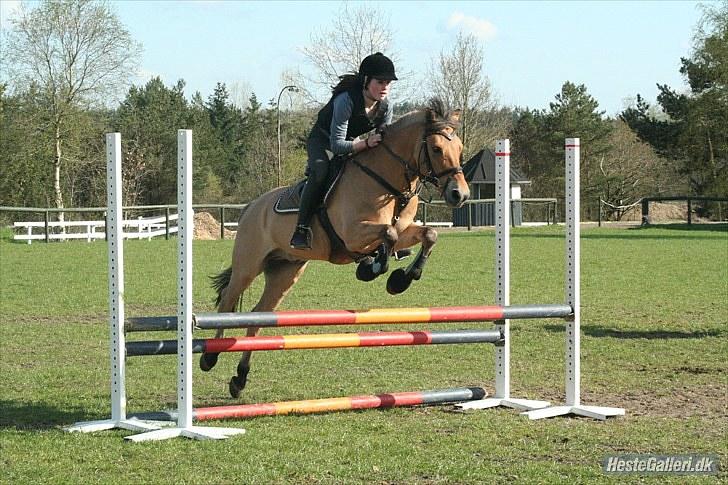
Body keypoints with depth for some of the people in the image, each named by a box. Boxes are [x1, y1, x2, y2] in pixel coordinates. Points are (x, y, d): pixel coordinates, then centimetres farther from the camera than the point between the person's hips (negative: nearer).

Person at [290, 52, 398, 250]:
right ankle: (301, 228, -33)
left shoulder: (386, 107, -16)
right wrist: (366, 144, -48)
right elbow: (336, 145, -38)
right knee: (320, 170, -36)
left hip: (351, 143, 6)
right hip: (322, 141, -6)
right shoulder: (346, 100, -36)